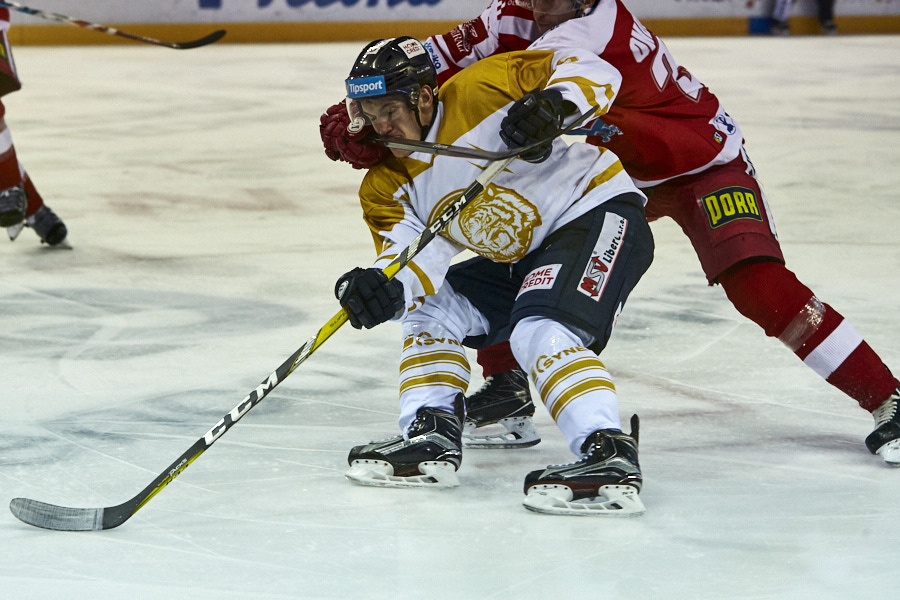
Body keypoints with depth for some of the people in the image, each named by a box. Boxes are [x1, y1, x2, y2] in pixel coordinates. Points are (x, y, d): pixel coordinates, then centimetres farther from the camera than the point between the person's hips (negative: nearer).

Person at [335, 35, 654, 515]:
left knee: (540, 333, -29)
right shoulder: (388, 184, 2)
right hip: (523, 260, 9)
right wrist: (387, 286, -34)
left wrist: (554, 103, -36)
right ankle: (431, 439, 2)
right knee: (431, 311, 8)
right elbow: (420, 257, -12)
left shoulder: (477, 92, -17)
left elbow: (593, 71, -15)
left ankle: (609, 457, -41)